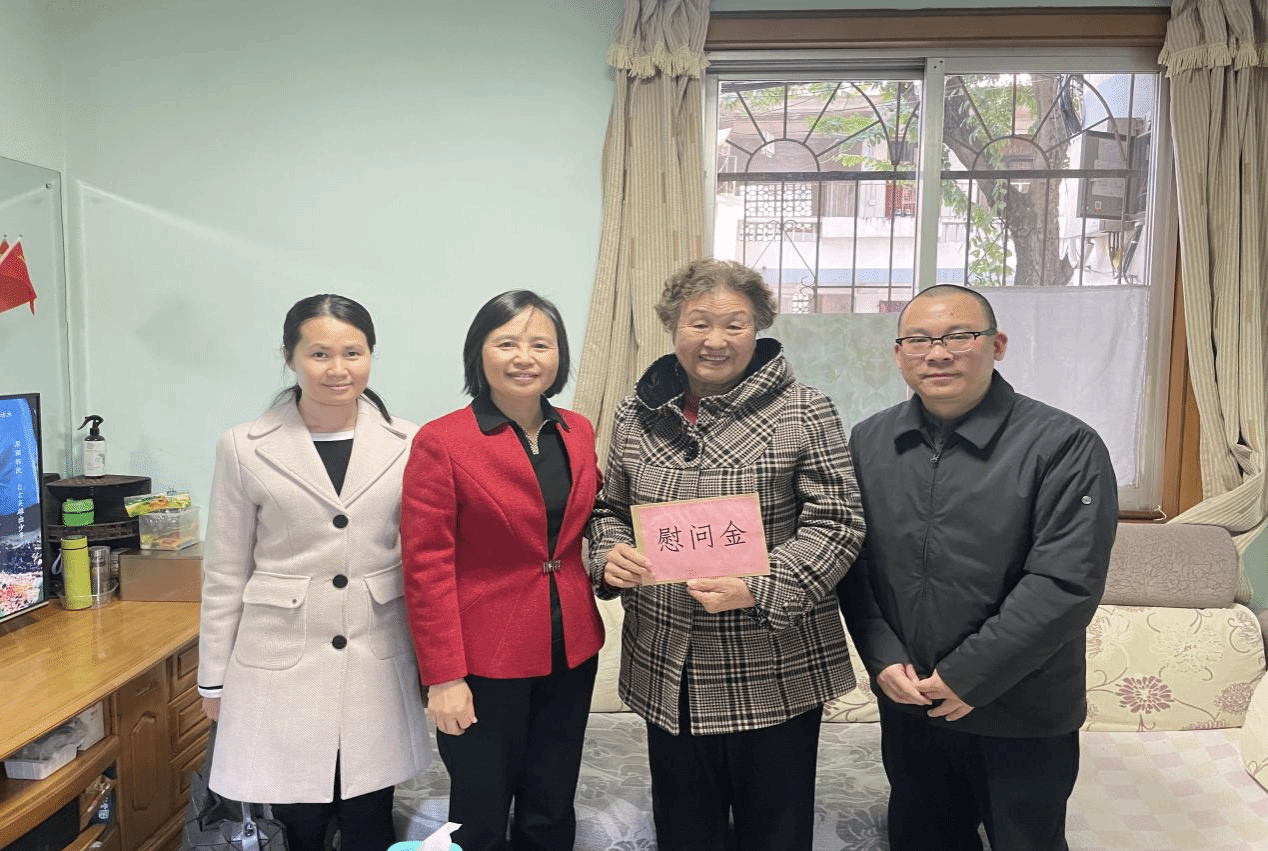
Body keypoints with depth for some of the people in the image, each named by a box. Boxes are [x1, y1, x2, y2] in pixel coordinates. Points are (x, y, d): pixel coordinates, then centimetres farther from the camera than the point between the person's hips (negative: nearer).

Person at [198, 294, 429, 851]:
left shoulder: (406, 445, -1)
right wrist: (214, 678, 6)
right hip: (281, 664, -1)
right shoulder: (245, 448, -3)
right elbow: (224, 574, 3)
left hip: (377, 663, 1)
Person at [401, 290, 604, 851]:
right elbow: (427, 569, -12)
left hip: (570, 657, 5)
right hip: (485, 663, -5)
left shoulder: (578, 433, 5)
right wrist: (443, 677, -14)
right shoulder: (441, 442, -11)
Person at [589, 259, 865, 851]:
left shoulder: (804, 413, -9)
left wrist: (758, 589, -23)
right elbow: (611, 508, 15)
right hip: (668, 670, 4)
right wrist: (609, 557, -7)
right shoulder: (637, 414, 4)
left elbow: (836, 522, -11)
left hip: (775, 670, -3)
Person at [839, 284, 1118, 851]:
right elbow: (851, 561, 2)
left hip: (1022, 720, -4)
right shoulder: (869, 442, 1)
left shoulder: (1064, 447, -15)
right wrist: (882, 657, -9)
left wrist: (967, 676, -19)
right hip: (906, 703, 4)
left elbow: (1065, 584, -20)